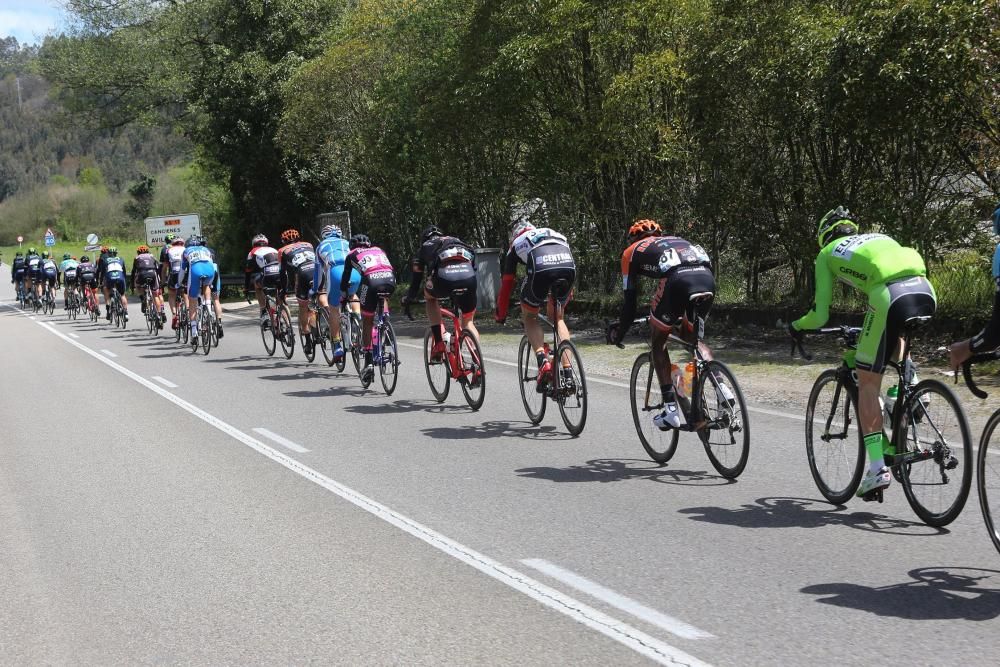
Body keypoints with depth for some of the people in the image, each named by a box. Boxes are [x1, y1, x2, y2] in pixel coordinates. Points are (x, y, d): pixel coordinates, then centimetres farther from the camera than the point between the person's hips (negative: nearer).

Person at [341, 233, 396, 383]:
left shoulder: (352, 255, 27)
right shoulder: (379, 250, 36)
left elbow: (345, 278, 31)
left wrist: (343, 297, 46)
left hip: (371, 282, -2)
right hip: (390, 281, 3)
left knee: (367, 323, 11)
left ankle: (368, 362, 5)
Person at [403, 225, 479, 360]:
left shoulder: (425, 247, 32)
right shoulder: (459, 242, 40)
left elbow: (417, 278, 33)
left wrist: (408, 299, 49)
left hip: (445, 278, -2)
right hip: (468, 278, 2)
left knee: (430, 296, 33)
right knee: (468, 322, 22)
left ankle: (439, 344, 19)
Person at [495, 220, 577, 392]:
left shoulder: (517, 244, 31)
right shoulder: (555, 234, 40)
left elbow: (507, 282, 31)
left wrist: (501, 314, 42)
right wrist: (568, 296, 61)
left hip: (541, 269, -3)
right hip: (569, 267, 3)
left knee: (530, 317, 21)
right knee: (557, 318, 25)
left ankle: (543, 361, -3)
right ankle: (568, 372, 13)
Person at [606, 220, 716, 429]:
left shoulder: (632, 252, 28)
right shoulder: (677, 241, 41)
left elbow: (630, 299, 25)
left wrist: (620, 331, 37)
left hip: (676, 280, -4)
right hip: (707, 277, 4)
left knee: (658, 343, 17)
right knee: (693, 338, 27)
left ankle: (671, 408, 8)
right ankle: (721, 387, 7)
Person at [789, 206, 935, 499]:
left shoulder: (827, 254, 24)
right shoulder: (880, 238, 37)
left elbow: (820, 315, 19)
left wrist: (797, 326, 41)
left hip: (889, 296, -5)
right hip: (925, 290, 5)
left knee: (867, 383, 6)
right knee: (896, 334, 39)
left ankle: (878, 468, -1)